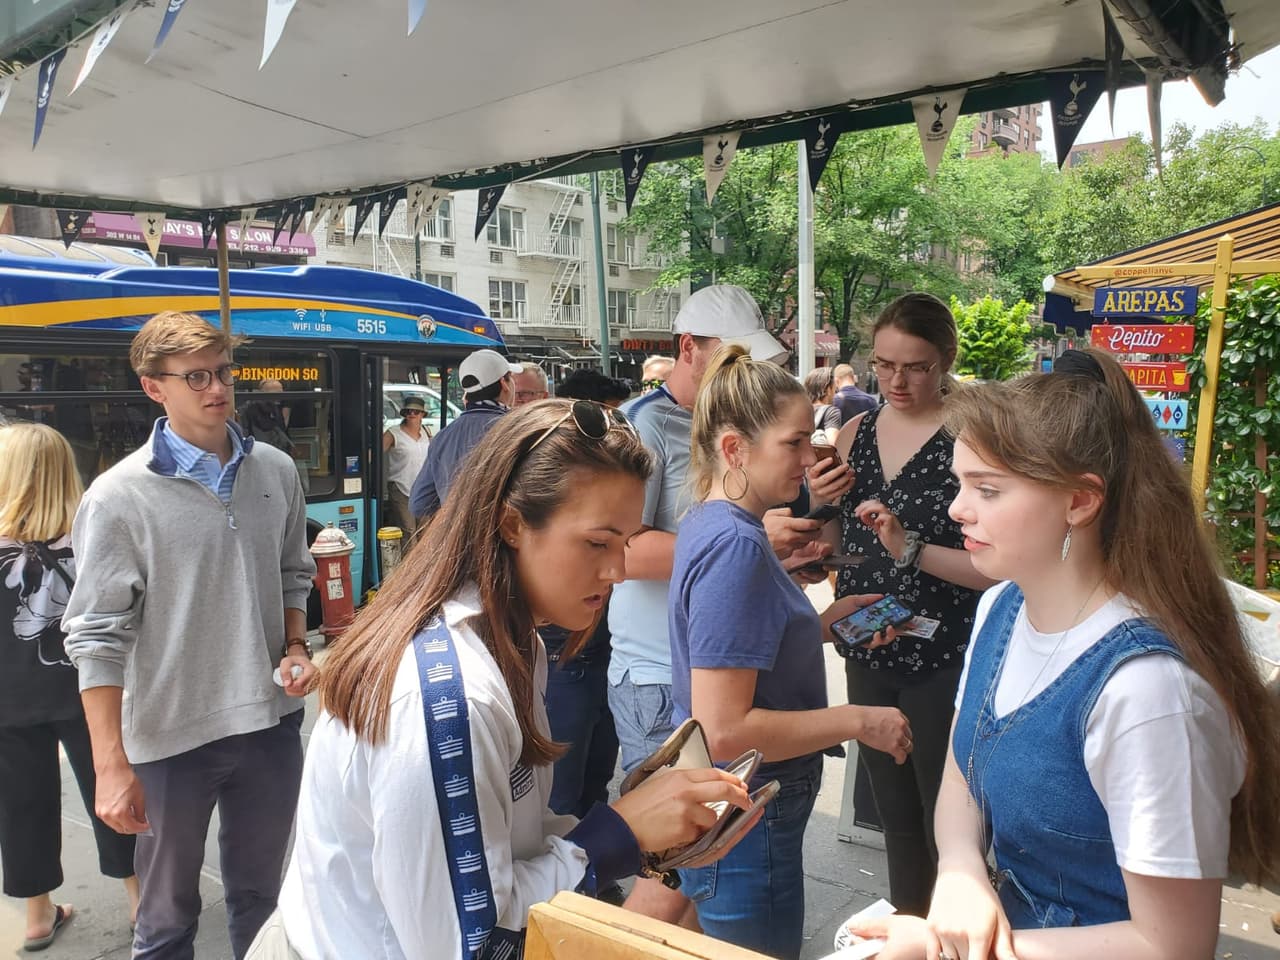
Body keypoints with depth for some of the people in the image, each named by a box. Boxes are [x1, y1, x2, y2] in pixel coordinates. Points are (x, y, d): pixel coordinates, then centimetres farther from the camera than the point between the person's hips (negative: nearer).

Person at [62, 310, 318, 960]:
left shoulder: (275, 471, 2)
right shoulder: (119, 497, -12)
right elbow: (97, 637, -12)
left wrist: (296, 648, -2)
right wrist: (112, 766, -14)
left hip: (271, 719, 4)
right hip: (171, 735, -3)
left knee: (260, 895, 21)